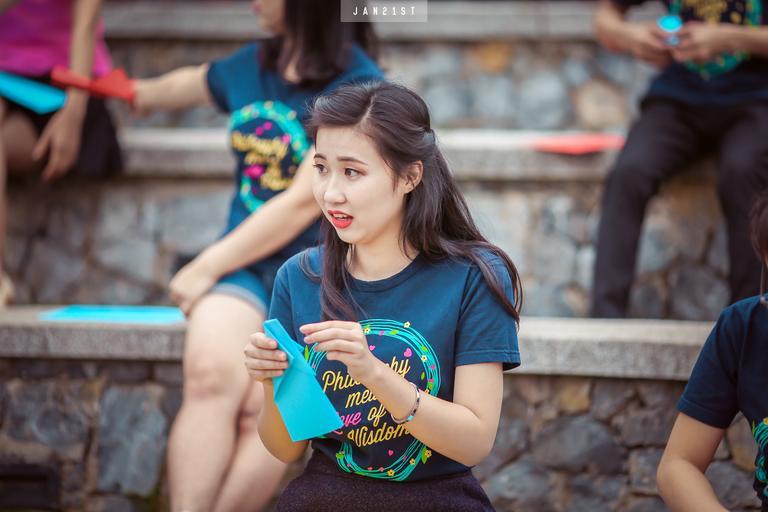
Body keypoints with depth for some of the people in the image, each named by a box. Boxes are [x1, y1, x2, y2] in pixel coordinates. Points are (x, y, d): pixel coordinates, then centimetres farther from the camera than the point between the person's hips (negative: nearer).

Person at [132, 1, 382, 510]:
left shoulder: (359, 86, -7)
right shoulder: (251, 66, 12)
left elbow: (305, 201, -13)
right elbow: (189, 84, 37)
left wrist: (209, 266, -10)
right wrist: (145, 92, 59)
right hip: (247, 267, 4)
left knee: (267, 400, -32)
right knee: (211, 373, -29)